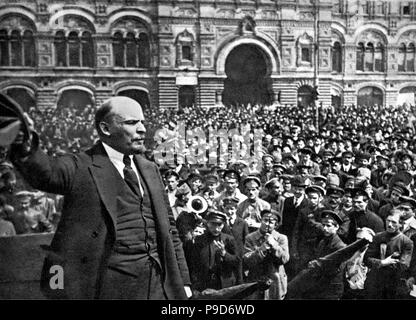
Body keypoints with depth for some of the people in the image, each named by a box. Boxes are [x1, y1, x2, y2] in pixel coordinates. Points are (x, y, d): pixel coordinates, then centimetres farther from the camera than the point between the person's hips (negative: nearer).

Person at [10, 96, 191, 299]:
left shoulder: (150, 170, 12)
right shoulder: (81, 168, -4)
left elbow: (169, 229, 14)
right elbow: (46, 172, -25)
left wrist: (182, 281, 12)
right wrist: (27, 150, -47)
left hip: (156, 283, 5)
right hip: (108, 284, -4)